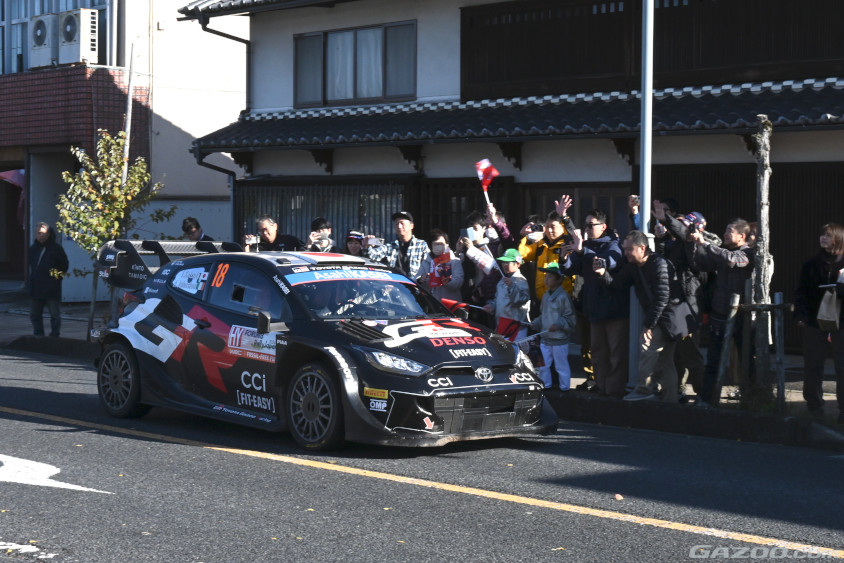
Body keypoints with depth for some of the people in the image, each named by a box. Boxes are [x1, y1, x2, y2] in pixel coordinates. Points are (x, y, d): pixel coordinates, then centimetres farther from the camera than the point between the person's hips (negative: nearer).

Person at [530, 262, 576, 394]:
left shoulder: (563, 297, -14)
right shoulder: (546, 296, 10)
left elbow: (570, 318, -13)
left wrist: (558, 324, -24)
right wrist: (535, 324, 7)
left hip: (559, 339, -7)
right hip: (545, 338, 8)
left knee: (561, 365, 3)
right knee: (543, 364, 12)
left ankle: (564, 386, 16)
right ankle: (546, 385, 26)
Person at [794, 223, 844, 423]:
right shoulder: (811, 264, 9)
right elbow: (801, 292, 8)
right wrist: (800, 315, -5)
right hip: (815, 323, 3)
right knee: (812, 367, 6)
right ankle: (814, 407, 17)